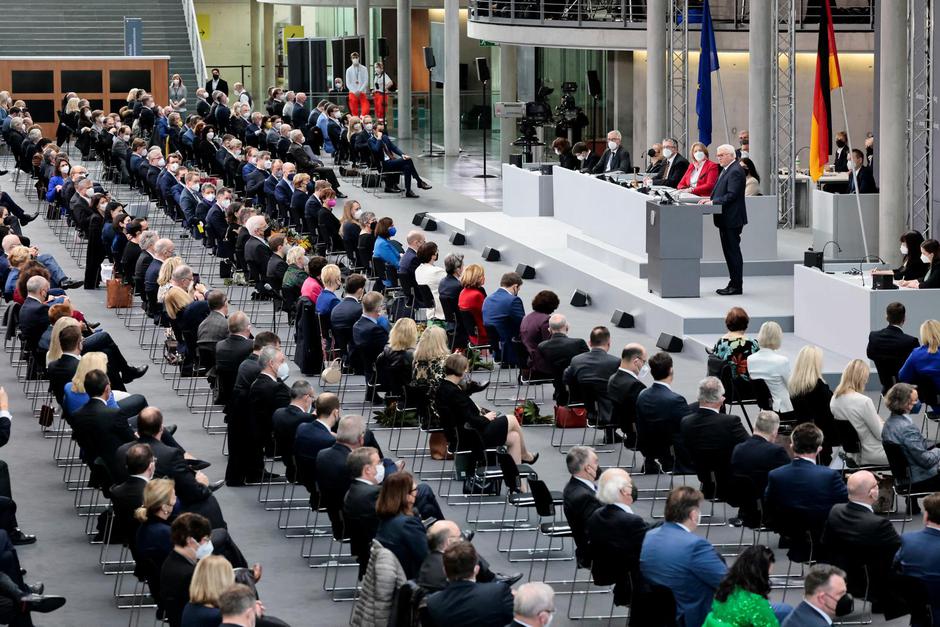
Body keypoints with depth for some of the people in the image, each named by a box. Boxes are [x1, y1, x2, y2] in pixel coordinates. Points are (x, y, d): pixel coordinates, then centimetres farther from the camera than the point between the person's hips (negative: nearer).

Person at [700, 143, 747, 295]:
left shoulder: (735, 171, -16)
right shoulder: (726, 170, 16)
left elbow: (731, 195, -22)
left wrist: (713, 202, -20)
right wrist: (710, 199, 5)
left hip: (732, 220, -10)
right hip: (726, 220, 10)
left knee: (733, 251, -5)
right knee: (729, 252, 13)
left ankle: (736, 285, -1)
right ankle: (733, 284, 18)